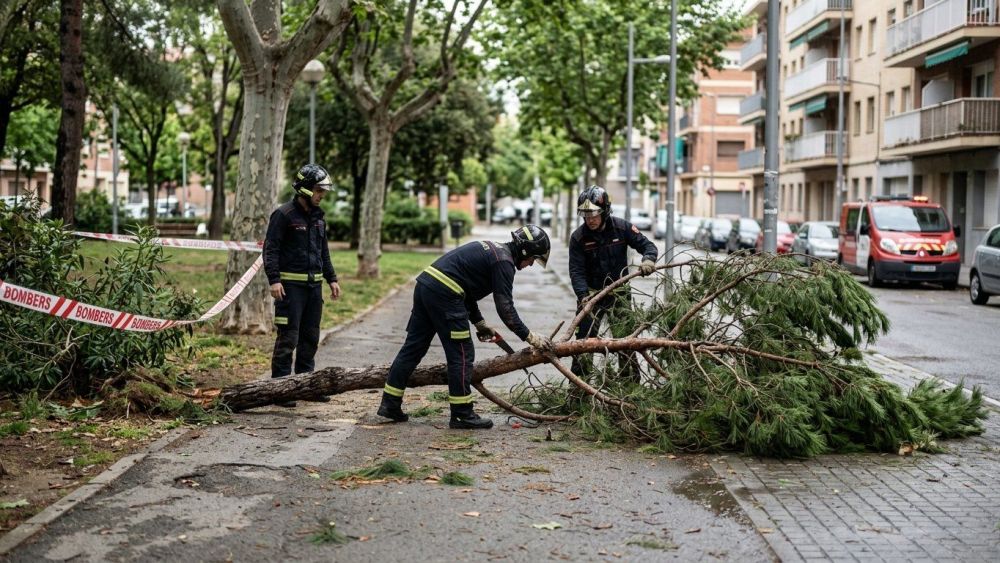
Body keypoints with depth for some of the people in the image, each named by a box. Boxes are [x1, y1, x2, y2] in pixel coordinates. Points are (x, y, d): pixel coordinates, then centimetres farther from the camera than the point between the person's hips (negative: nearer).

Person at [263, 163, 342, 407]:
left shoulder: (318, 217, 15)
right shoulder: (283, 214, -9)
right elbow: (271, 249, -12)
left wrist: (331, 279, 17)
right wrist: (274, 280, -20)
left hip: (314, 285, 8)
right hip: (291, 284, -8)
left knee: (311, 337, 11)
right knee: (288, 337, -8)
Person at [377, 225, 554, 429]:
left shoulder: (491, 250, 23)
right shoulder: (504, 261, -7)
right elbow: (505, 308, -11)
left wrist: (479, 322, 29)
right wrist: (530, 337, -7)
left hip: (425, 283, 10)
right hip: (444, 294, -10)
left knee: (413, 347, 13)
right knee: (462, 355, -2)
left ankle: (390, 404, 17)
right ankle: (462, 415, 3)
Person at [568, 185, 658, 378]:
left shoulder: (621, 227, -9)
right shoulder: (578, 237, -10)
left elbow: (647, 245, -5)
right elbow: (576, 271, -13)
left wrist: (648, 259, -28)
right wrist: (583, 295, -29)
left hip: (619, 291, 0)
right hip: (591, 292, 0)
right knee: (584, 338, -1)